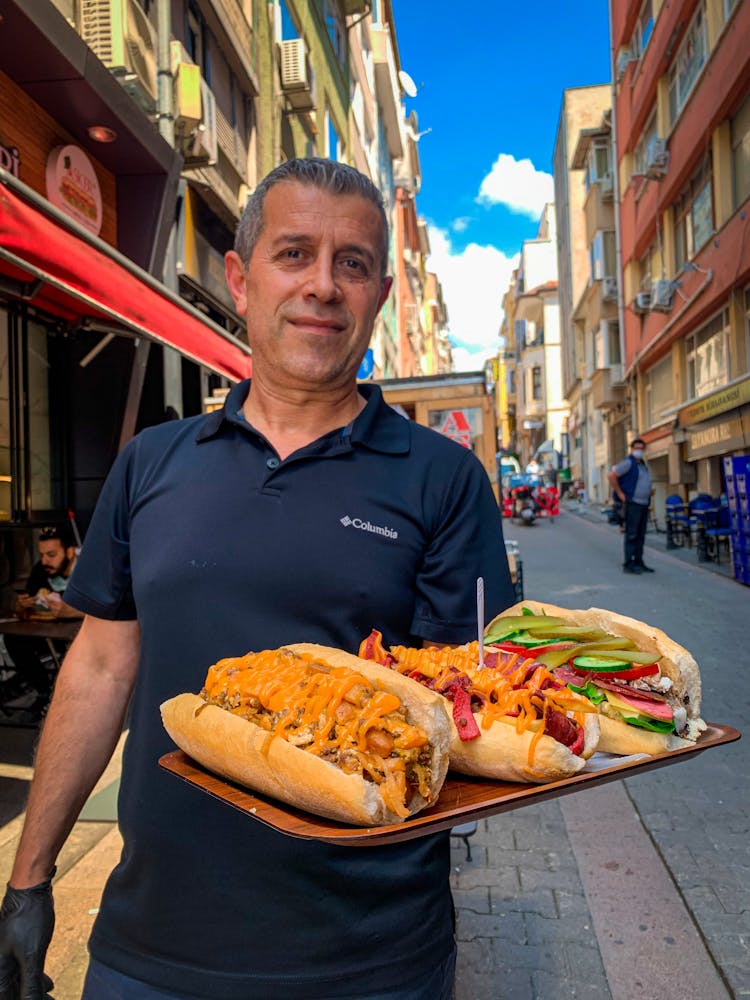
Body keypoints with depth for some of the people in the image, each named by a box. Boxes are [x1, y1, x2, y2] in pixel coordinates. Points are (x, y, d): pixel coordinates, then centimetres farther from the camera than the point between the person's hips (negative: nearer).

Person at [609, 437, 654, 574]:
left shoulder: (643, 464, 18)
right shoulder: (628, 463, -9)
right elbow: (612, 476, -16)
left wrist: (648, 498, 18)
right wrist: (620, 494, -15)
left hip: (644, 504, 9)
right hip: (633, 504, -9)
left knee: (640, 536, 10)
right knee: (631, 535, -8)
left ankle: (639, 562, 15)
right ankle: (628, 564, -7)